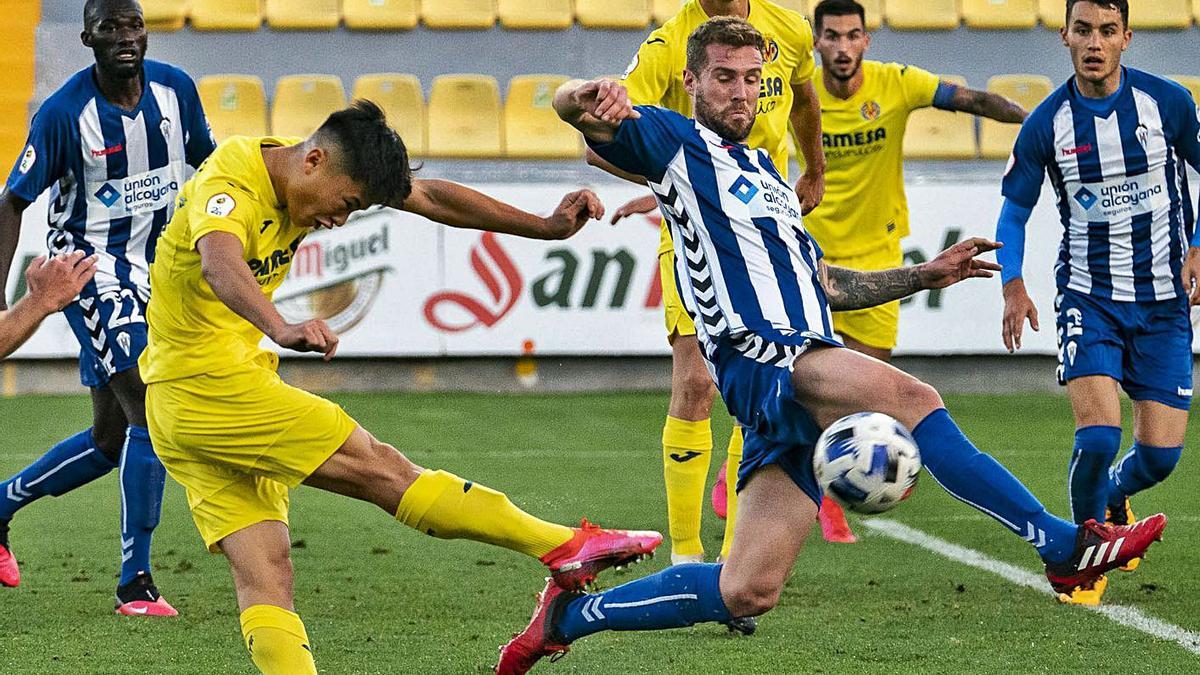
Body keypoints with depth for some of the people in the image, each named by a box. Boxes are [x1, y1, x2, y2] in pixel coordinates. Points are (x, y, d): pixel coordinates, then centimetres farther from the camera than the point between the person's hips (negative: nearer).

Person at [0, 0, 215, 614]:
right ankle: (134, 584, -12)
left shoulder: (175, 89, -2)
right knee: (150, 415, -18)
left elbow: (205, 161, 15)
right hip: (92, 267, -6)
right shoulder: (64, 112, -16)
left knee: (111, 439, 11)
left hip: (154, 271, 6)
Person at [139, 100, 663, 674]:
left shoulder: (316, 174, 6)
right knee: (383, 470, -6)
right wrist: (282, 330, -61)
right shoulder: (227, 182, -21)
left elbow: (431, 197, 9)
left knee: (265, 578, -1)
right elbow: (220, 264, -42)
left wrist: (546, 227, 1)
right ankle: (566, 548, -2)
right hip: (209, 386, -9)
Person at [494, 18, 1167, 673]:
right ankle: (1063, 543, -29)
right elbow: (571, 106, -10)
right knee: (909, 395, -30)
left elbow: (824, 283, 36)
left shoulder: (763, 170, 29)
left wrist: (924, 275, 29)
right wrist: (594, 97, -35)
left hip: (804, 364, 8)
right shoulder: (676, 141, 6)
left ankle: (570, 615, 12)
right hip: (760, 357, -8)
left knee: (747, 592, -1)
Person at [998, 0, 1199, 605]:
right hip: (1088, 298, -1)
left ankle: (1112, 498, 35)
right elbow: (1014, 210, 3)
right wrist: (1013, 287, -14)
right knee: (1098, 436, -19)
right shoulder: (1046, 124, -7)